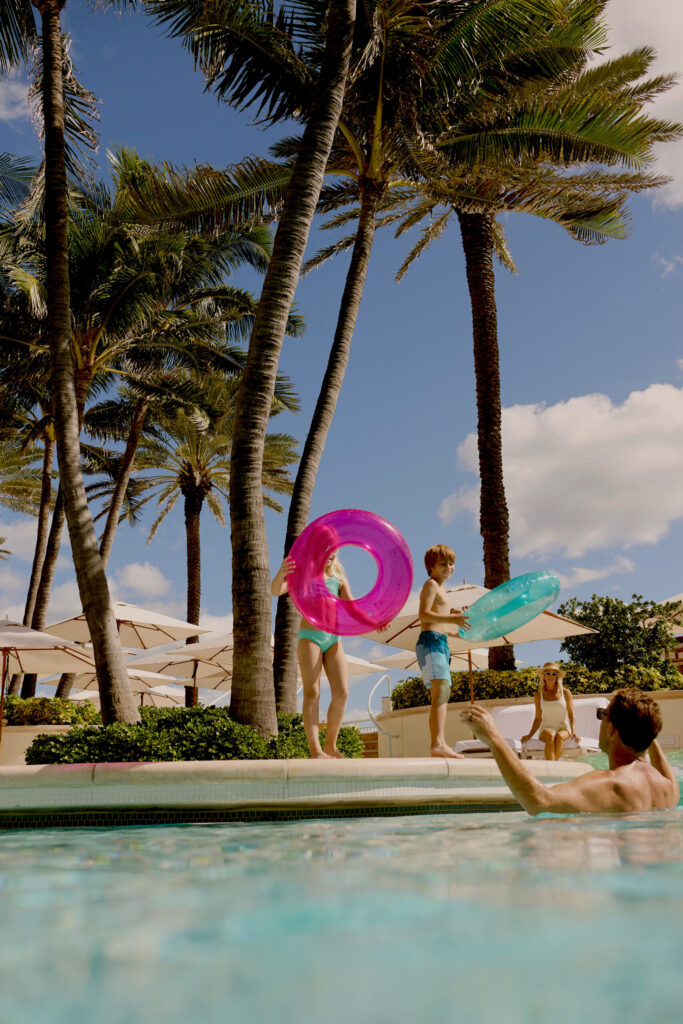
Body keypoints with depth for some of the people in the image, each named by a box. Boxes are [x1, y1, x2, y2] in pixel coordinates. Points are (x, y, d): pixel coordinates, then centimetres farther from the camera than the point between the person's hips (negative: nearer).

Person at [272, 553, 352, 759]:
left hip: (334, 639, 4)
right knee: (312, 692, -11)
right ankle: (315, 750, -15)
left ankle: (330, 746, 9)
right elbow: (275, 591, -12)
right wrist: (281, 572, -36)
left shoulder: (340, 580, 15)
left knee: (342, 693, -4)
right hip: (309, 637, -4)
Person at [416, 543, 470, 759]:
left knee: (441, 693, 7)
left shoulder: (440, 589, 27)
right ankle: (438, 743, -36)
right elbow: (423, 614, -17)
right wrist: (451, 619, -23)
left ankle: (438, 745, 7)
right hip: (430, 641, -11)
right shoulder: (431, 584, -2)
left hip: (441, 643, 11)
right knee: (441, 689, -24)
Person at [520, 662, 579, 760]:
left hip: (564, 729, 0)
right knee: (551, 735, -36)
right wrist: (530, 735, -1)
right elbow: (538, 718, 12)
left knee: (559, 736, -36)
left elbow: (571, 715, 4)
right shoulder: (539, 695, 9)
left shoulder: (565, 693, 6)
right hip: (546, 730, 0)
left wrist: (573, 731, -13)